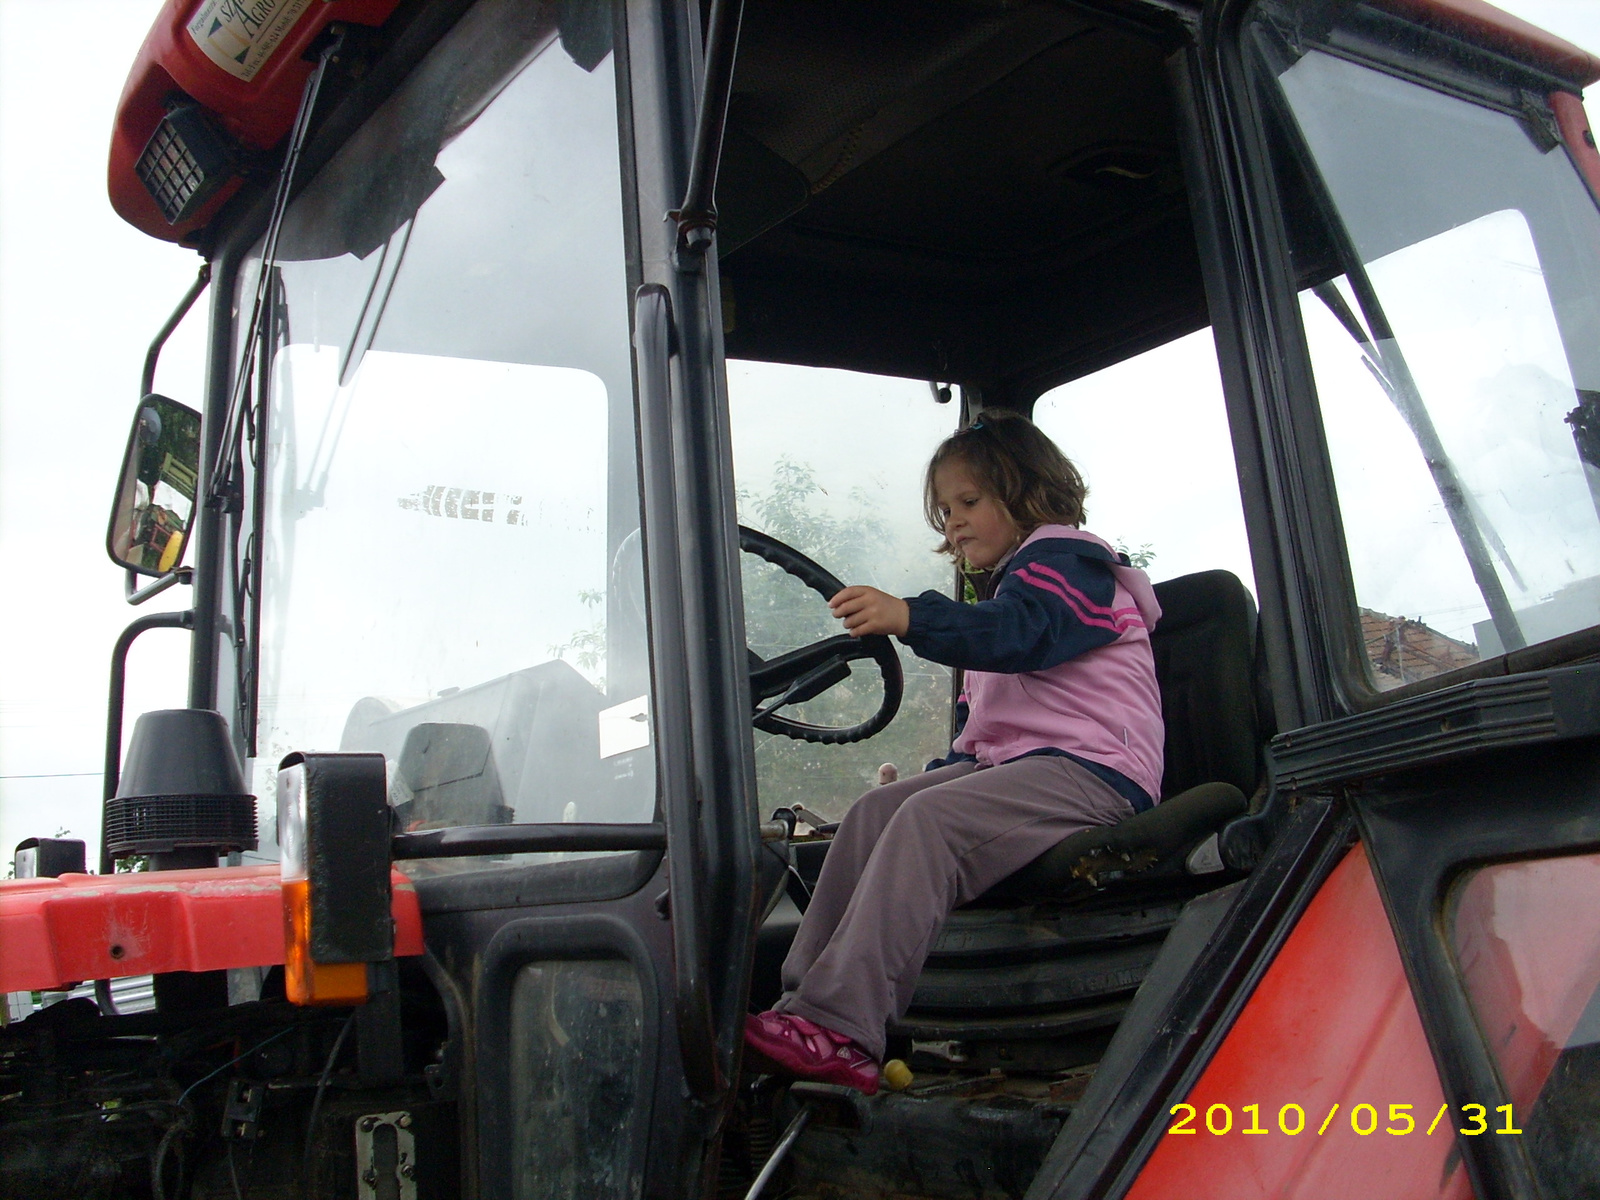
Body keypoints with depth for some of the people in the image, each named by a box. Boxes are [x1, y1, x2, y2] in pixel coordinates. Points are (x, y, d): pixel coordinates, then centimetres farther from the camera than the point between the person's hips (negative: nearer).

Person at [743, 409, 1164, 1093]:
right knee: (875, 811, -10)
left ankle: (841, 1031, -37)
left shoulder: (1068, 558, 1)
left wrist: (911, 618, -38)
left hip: (1094, 769, -9)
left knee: (931, 820, -30)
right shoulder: (1011, 583, 32)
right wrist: (938, 774, 17)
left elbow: (1018, 632, -24)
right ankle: (804, 1002, -19)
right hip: (1009, 763, 9)